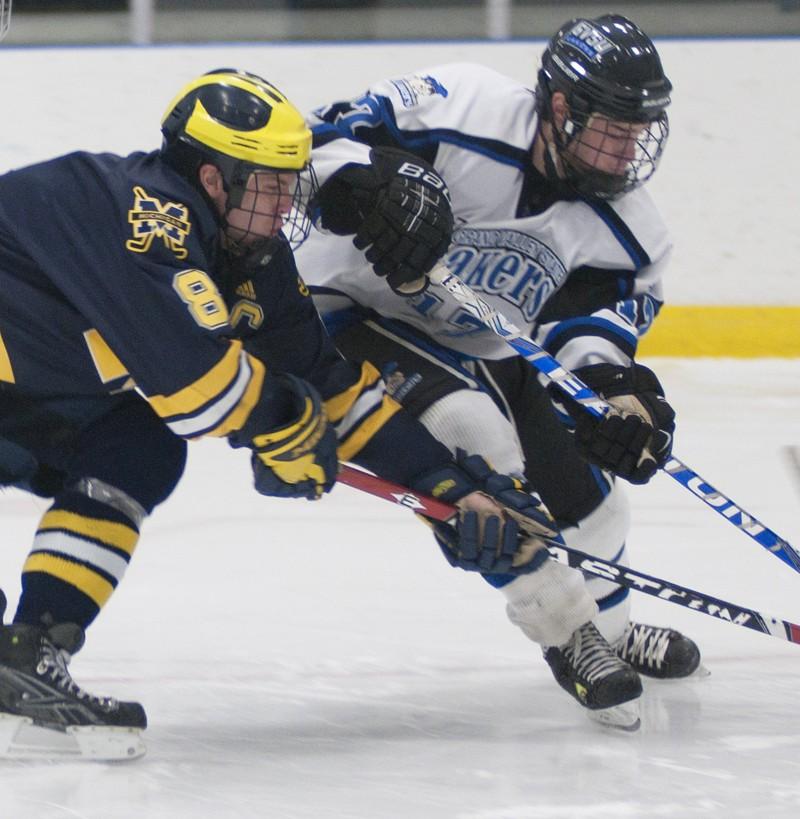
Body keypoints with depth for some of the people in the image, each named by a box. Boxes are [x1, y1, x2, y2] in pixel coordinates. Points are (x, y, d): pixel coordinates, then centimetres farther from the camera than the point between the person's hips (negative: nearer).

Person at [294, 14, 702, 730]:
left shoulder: (626, 233, -13)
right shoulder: (462, 108, -26)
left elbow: (593, 325, -17)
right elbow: (329, 137, -21)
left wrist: (620, 390, -39)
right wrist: (368, 194, -42)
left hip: (484, 353, 6)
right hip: (354, 313, -6)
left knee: (587, 489, 6)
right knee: (478, 436, -29)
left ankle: (609, 630, 38)